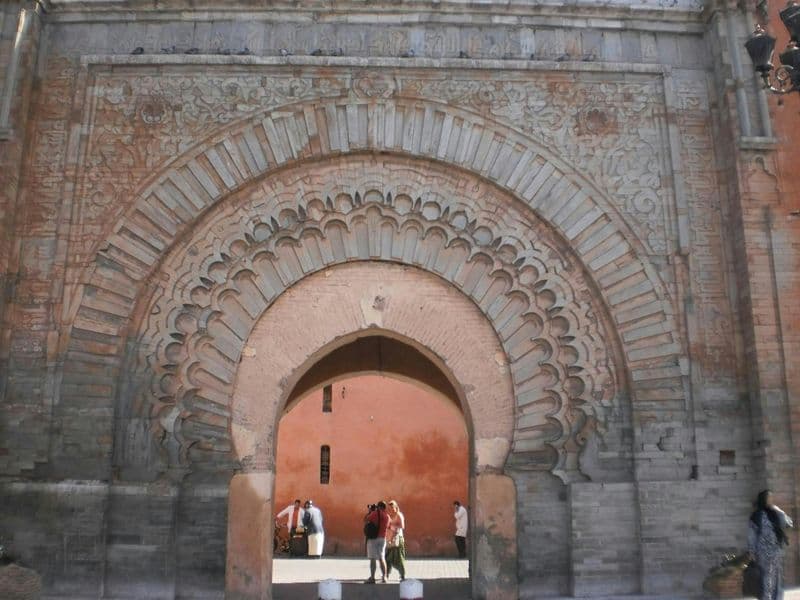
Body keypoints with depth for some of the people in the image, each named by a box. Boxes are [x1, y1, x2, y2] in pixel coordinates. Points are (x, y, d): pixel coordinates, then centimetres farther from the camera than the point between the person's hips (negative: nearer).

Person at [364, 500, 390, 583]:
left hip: (373, 538, -5)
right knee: (382, 558, 12)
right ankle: (384, 577, 12)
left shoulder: (375, 513, -8)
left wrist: (369, 512, 6)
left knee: (372, 558, -4)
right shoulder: (387, 516, 8)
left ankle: (372, 577, -5)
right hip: (383, 538, 5)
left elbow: (365, 520, -7)